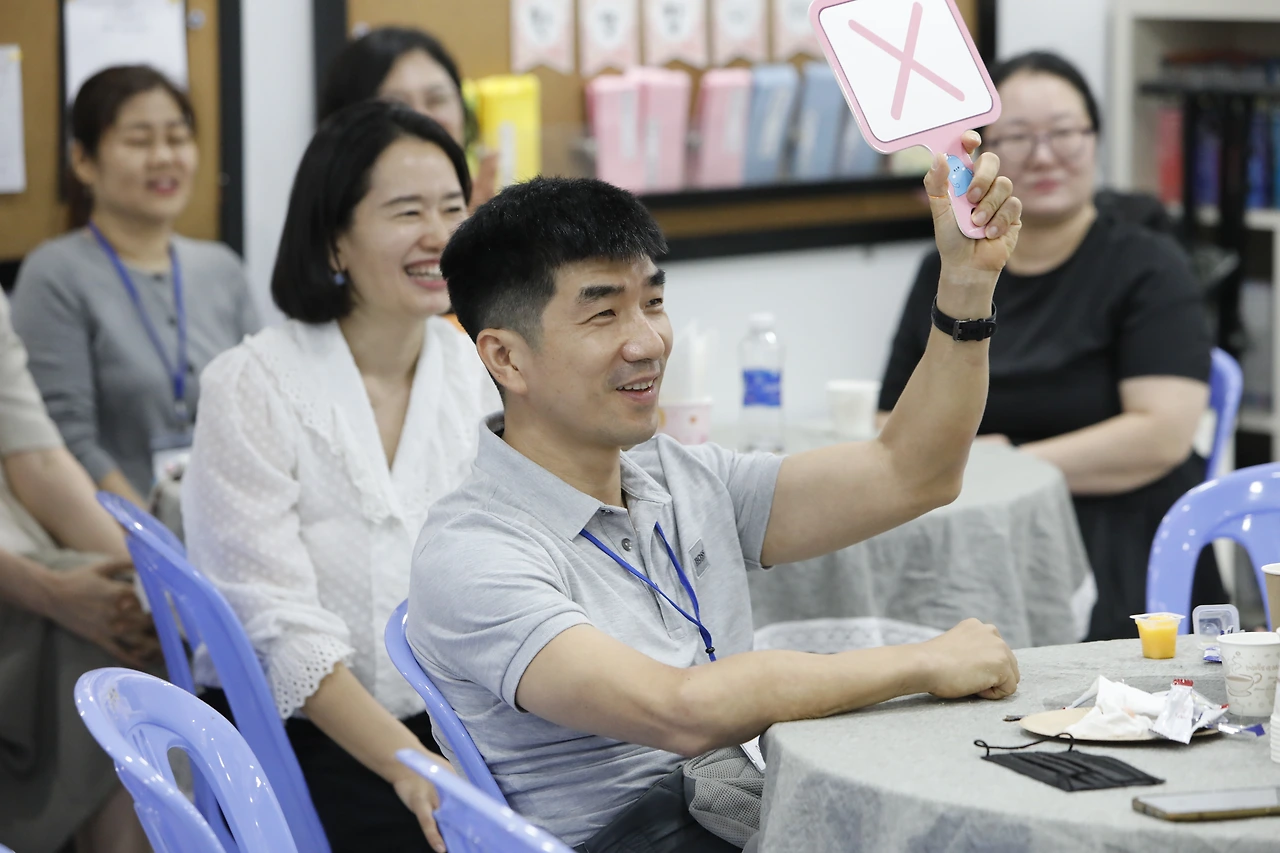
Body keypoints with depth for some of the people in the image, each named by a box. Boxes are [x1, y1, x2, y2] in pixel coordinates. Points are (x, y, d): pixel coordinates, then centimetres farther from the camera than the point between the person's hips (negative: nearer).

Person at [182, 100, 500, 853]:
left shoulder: (480, 374, 8)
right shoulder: (253, 387, -6)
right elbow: (281, 629, -13)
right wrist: (408, 766, -25)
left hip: (448, 738, 4)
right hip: (296, 755, -4)